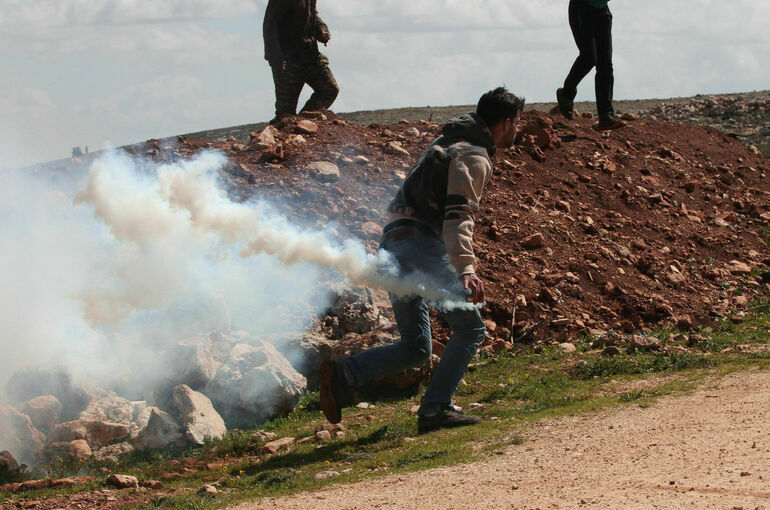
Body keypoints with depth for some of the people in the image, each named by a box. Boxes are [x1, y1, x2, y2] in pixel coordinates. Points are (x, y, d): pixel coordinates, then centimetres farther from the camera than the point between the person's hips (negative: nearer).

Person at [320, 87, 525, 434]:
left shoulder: (450, 142, 25)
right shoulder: (474, 157, -6)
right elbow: (458, 214, -20)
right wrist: (465, 269, -32)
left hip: (393, 244, 9)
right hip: (419, 241, -9)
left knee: (415, 348, 9)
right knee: (470, 328, -4)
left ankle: (343, 374, -8)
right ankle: (435, 408, -12)